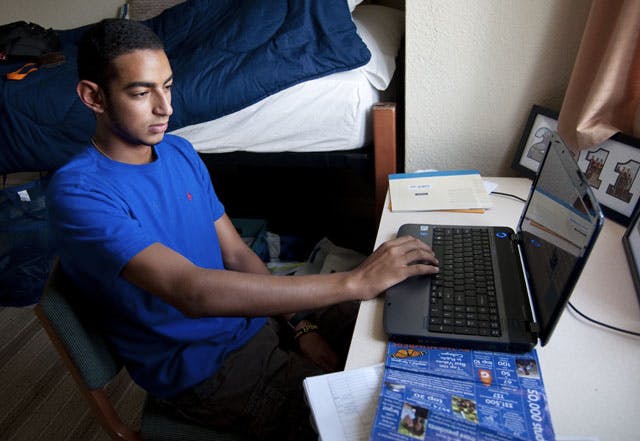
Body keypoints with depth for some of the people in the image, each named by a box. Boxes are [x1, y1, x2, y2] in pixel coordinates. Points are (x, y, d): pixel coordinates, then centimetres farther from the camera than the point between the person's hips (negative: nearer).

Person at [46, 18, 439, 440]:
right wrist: (354, 281, -35)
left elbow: (237, 255, 4)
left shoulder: (179, 151, 3)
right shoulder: (79, 193, -21)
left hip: (253, 318, 7)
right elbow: (191, 291, -35)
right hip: (204, 370, -6)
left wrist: (300, 325, -7)